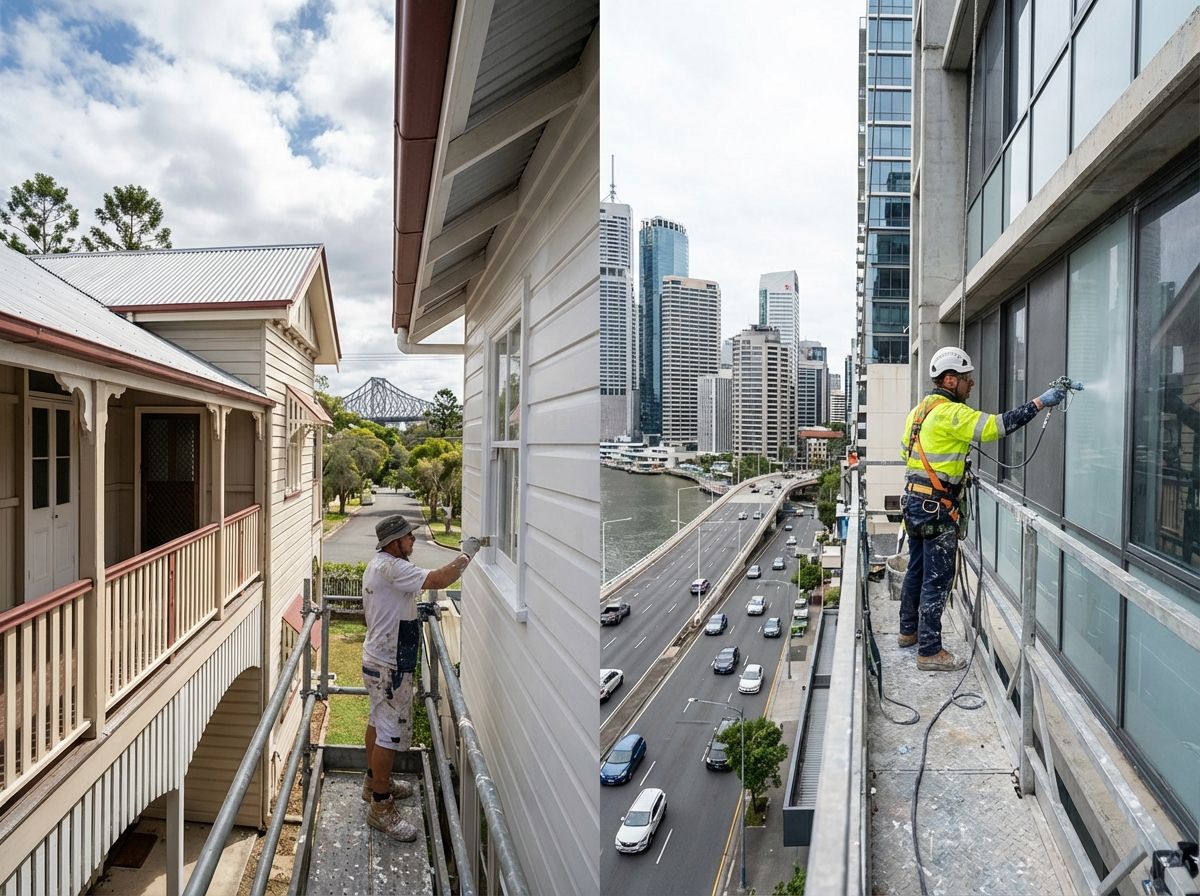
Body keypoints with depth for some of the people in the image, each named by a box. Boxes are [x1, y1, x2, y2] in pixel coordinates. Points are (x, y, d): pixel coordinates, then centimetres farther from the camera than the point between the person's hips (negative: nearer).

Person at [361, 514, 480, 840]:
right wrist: (465, 556, -22)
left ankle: (374, 782, 40)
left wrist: (413, 608, 10)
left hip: (377, 659, 11)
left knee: (378, 722, 23)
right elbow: (438, 580, -34)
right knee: (390, 733, -3)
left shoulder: (378, 564, 9)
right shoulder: (392, 568, -25)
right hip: (389, 666, -11)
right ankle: (380, 807, 7)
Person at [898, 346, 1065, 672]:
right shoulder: (951, 413, -16)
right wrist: (1038, 403, -20)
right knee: (936, 579, -3)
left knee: (917, 570, 20)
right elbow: (994, 425, -25)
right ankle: (929, 651, 3)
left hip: (914, 500, 10)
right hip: (936, 507, -10)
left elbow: (905, 450, 19)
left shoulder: (919, 410, 12)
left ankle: (909, 631, 33)